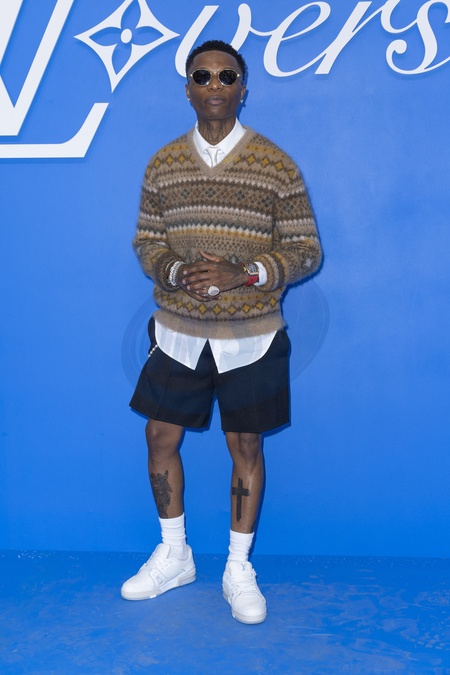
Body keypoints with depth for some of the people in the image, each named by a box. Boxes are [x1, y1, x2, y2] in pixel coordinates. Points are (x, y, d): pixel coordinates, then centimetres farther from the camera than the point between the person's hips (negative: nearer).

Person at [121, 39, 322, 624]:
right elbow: (146, 241, 7)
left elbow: (306, 250, -4)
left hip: (250, 338, -3)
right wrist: (177, 272, -15)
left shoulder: (276, 165, -5)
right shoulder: (163, 165, 3)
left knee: (246, 447, 7)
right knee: (161, 438, 9)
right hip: (177, 334, 3)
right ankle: (174, 556, 31)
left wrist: (245, 274, -20)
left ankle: (239, 570, 24)